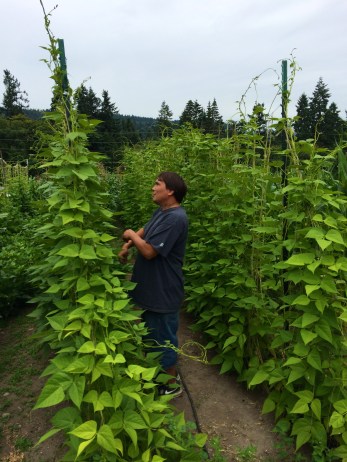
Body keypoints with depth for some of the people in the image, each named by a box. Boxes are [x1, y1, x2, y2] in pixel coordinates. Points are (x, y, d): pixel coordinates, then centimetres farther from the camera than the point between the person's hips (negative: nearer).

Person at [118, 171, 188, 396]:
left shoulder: (175, 218, -26)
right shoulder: (161, 212, 6)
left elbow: (149, 251, -28)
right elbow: (145, 231, 20)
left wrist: (131, 235, -10)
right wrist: (127, 245, 2)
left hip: (163, 292, -10)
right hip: (152, 288, 10)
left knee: (164, 338, 8)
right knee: (153, 333, 24)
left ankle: (172, 384, 28)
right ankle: (166, 371, 44)